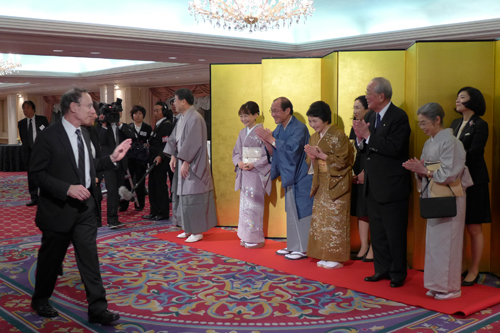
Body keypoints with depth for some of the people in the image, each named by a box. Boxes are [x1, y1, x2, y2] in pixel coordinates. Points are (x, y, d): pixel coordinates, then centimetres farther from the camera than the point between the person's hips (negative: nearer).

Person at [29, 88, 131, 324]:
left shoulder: (84, 134, 7)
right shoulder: (49, 136, -14)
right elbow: (37, 173, -15)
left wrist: (112, 158, 4)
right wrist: (67, 189, -23)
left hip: (85, 208, 5)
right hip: (59, 209, -5)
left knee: (89, 259, 3)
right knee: (50, 259, 12)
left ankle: (97, 308, 8)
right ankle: (40, 300, 35)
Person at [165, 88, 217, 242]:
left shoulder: (194, 118, -18)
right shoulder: (182, 118, 11)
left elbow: (193, 143, -21)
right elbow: (174, 138, 15)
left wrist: (185, 162, -20)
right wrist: (173, 156, 5)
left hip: (193, 165, -10)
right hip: (183, 162, 10)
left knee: (193, 197, -4)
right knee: (183, 195, 13)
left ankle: (197, 231, 4)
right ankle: (189, 229, 22)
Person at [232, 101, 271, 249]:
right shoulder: (242, 133, 11)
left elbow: (269, 155, -13)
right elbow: (236, 152, 16)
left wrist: (254, 164, -18)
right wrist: (239, 162, -4)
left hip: (257, 173, -7)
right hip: (244, 173, 7)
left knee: (254, 204, -4)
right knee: (244, 203, 10)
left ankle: (256, 238, 6)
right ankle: (246, 236, 19)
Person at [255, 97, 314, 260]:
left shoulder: (299, 128, -16)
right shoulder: (279, 128, 9)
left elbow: (292, 148, -30)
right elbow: (273, 152, 10)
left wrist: (271, 139, -23)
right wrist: (266, 140, -9)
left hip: (300, 178, -9)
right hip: (289, 177, 9)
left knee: (301, 211, -4)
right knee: (291, 212, 14)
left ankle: (303, 248, 4)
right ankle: (293, 245, 23)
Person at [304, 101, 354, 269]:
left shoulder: (338, 135, -11)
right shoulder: (314, 137, 10)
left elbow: (342, 161, -14)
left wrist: (321, 155, -19)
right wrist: (312, 157, -9)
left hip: (336, 183, -7)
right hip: (322, 183, 7)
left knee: (334, 218, -4)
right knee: (320, 218, 6)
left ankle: (336, 258, 5)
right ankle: (325, 256, 15)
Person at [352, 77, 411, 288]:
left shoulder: (398, 117, -14)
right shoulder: (373, 117, 11)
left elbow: (394, 148, -25)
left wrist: (368, 136, -23)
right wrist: (361, 138, -8)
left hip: (391, 186, -8)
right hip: (373, 185, 8)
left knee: (395, 233, 3)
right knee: (377, 232, 15)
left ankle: (398, 273, 16)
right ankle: (382, 269, 27)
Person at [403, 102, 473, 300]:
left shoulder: (450, 142, -13)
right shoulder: (429, 143, 12)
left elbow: (449, 173, -19)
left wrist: (425, 170, -17)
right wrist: (419, 169, -6)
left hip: (450, 199, -8)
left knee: (446, 242, -2)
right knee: (434, 241, 11)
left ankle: (450, 287, 10)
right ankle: (438, 285, 21)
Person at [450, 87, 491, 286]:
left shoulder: (480, 125, -6)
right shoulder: (455, 124, 15)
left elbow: (473, 154, -15)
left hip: (473, 181, -6)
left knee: (474, 228, 1)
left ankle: (474, 271, 11)